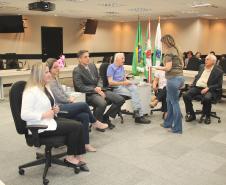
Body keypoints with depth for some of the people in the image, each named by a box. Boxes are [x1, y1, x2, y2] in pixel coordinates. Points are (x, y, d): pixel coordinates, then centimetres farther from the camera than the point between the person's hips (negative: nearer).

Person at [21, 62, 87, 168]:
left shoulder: (45, 88, 12)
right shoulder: (31, 91, -17)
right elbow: (24, 115, -23)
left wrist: (54, 110, 5)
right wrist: (44, 115, -22)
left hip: (51, 120, 9)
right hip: (41, 127, -9)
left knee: (78, 125, -9)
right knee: (75, 127, -17)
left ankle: (77, 155, -2)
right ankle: (70, 157, 1)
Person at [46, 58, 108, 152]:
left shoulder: (56, 79, 18)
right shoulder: (49, 82, -11)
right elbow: (59, 98, -14)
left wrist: (70, 98, 3)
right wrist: (70, 100, 3)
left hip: (64, 106, 9)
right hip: (58, 109, -9)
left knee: (85, 116, -14)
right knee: (84, 105, -19)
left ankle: (86, 144, -11)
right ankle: (95, 123, 9)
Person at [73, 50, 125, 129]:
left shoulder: (92, 65, 14)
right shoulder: (77, 71, -7)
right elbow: (80, 87, -14)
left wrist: (99, 87, -5)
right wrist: (95, 90, -18)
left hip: (99, 89, 7)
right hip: (88, 93, -7)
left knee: (120, 100, -8)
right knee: (102, 103, -37)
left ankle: (105, 117, 8)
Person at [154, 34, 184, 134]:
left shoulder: (169, 52, -11)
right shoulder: (176, 50, 15)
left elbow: (168, 68, -17)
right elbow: (182, 64, 19)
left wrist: (159, 68, -1)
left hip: (173, 78, -9)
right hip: (179, 77, 9)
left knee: (174, 103, -1)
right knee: (169, 101, 20)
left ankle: (177, 128, 8)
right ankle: (168, 123, 31)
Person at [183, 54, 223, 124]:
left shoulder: (218, 71, -1)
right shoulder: (202, 67, 17)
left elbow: (219, 84, -5)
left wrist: (208, 88, -18)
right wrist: (193, 84, 8)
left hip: (208, 89, -5)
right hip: (197, 87, 5)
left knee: (206, 98, -37)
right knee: (185, 95, -20)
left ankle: (207, 116, -9)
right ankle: (191, 115, -5)